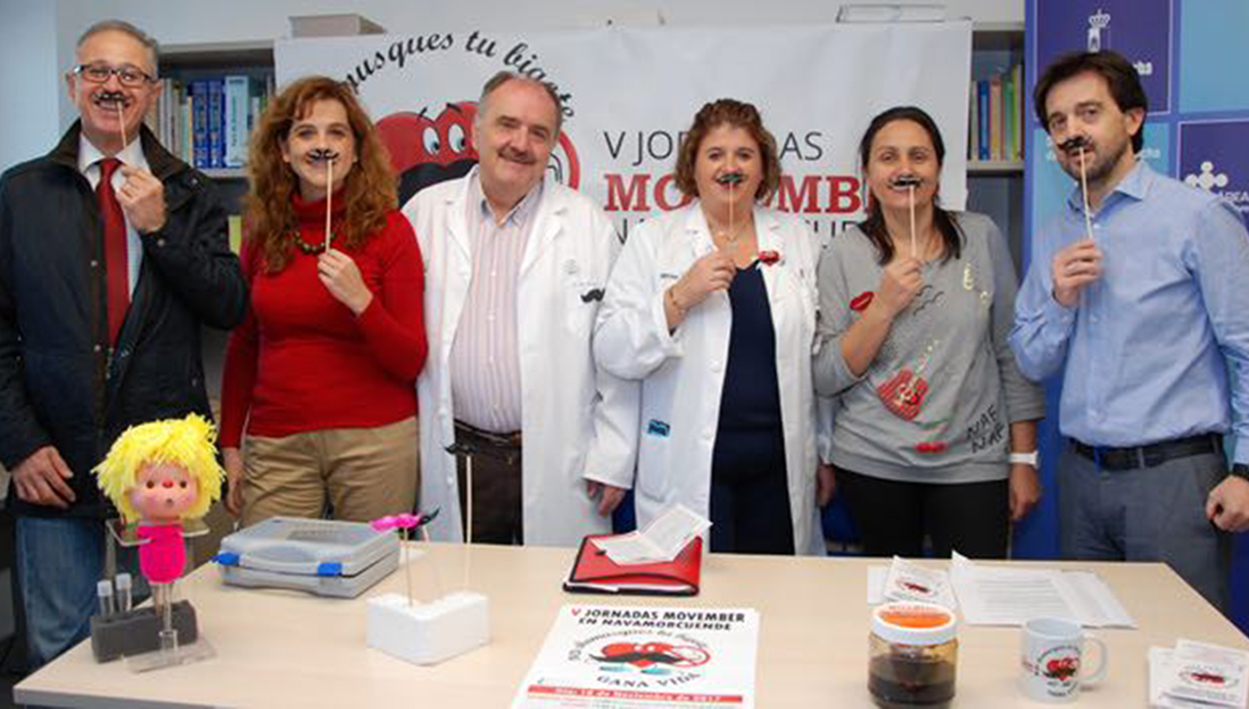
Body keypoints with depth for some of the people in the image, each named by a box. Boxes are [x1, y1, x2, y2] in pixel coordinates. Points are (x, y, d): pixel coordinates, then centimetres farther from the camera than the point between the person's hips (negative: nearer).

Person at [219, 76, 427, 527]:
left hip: (376, 439, -2)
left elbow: (411, 362, -6)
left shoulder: (388, 228, -4)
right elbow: (242, 345, 14)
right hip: (275, 443, 3)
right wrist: (230, 444, 10)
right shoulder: (262, 229, 6)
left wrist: (360, 299, -21)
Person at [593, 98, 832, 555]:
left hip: (780, 469, 2)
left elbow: (823, 357, 12)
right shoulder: (653, 240, 1)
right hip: (688, 473, -2)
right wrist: (679, 298, -18)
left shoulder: (798, 239, 9)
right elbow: (612, 354, -6)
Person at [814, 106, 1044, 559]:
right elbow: (827, 379, -5)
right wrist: (884, 306, -17)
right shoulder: (845, 255, -2)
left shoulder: (981, 237, 1)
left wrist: (1024, 459, 4)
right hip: (873, 465, 0)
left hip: (973, 461, 1)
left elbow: (1012, 352, 5)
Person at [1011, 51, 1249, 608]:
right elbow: (1032, 364, 10)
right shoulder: (1053, 236, 10)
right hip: (1081, 474, 5)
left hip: (1173, 473, -5)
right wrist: (1060, 300, -8)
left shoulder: (1197, 217, -6)